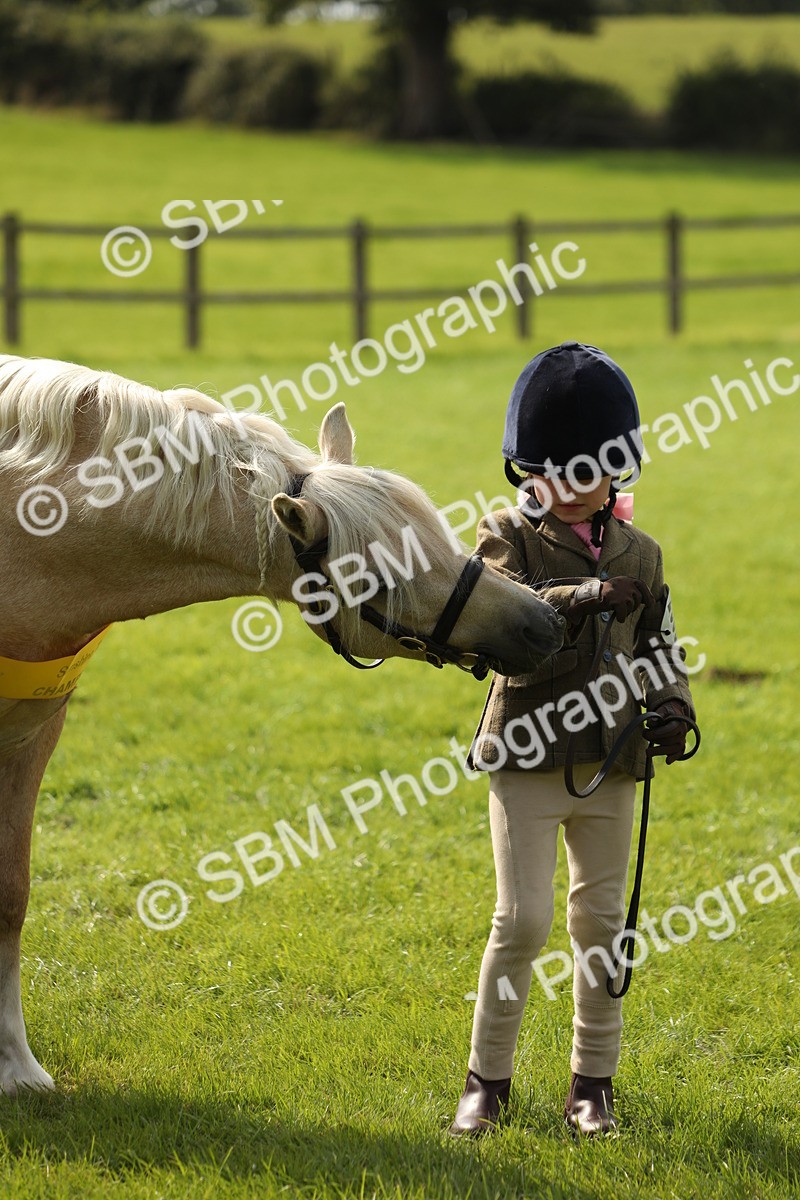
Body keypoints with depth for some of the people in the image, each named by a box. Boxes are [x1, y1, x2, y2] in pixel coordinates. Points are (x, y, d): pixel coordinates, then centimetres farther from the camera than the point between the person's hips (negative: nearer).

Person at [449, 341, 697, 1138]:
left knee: (601, 921, 8)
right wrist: (578, 599, -39)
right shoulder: (509, 538, -4)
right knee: (521, 921, -6)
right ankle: (487, 1079, 8)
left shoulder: (638, 555, 7)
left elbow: (659, 645, 16)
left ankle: (592, 1083, 18)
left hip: (610, 764, 4)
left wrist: (670, 709, -4)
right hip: (528, 758, -4)